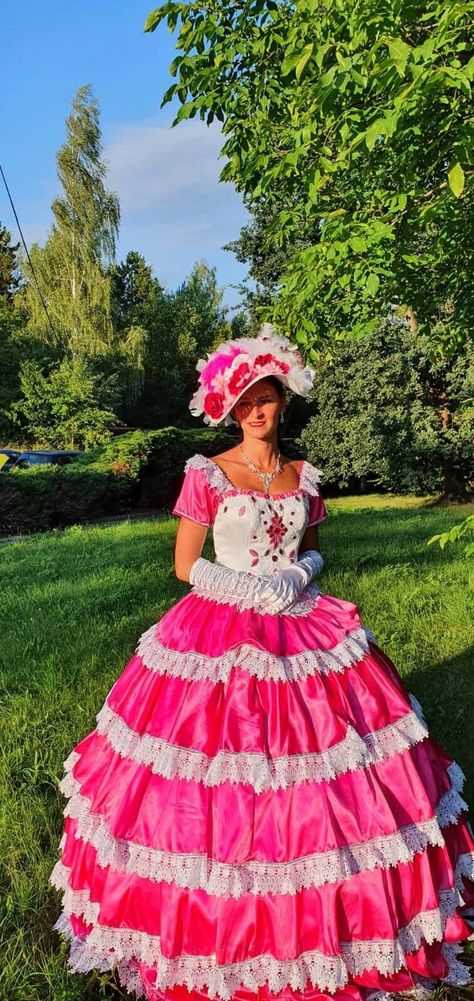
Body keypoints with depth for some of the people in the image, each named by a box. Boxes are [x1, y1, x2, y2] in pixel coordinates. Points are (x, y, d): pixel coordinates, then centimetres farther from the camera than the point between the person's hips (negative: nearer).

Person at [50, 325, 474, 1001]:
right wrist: (255, 588, -12)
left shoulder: (304, 477, 6)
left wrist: (298, 575, -6)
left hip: (302, 629, 4)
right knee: (221, 797, 2)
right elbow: (185, 565, -4)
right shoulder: (207, 474, -5)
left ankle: (330, 924, 34)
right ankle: (220, 924, 29)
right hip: (221, 635, -3)